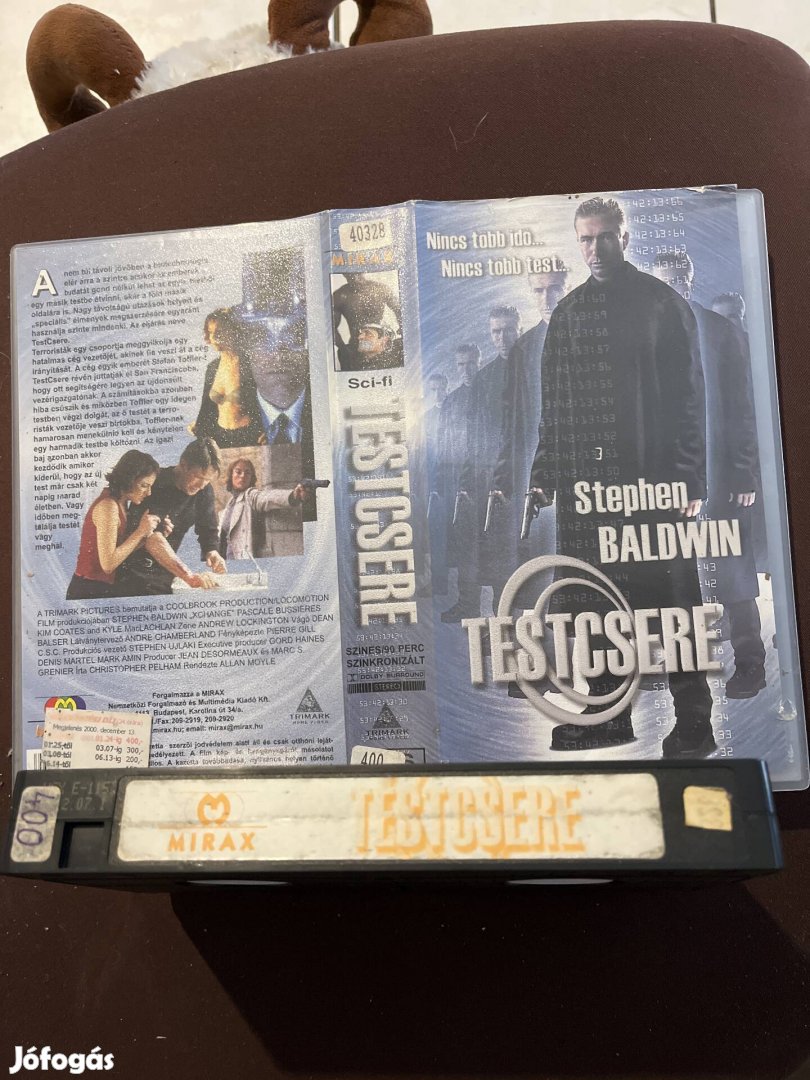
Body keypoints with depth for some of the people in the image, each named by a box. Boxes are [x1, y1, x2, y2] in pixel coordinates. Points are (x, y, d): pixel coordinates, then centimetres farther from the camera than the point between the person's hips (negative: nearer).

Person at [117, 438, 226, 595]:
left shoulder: (204, 491, -2)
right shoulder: (155, 485, -22)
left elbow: (208, 530, 3)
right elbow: (151, 539, -34)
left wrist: (212, 552, -21)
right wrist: (189, 576, -42)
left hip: (166, 575, 6)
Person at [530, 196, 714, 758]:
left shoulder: (664, 303, 5)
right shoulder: (568, 313, 15)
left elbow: (691, 395, 0)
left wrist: (690, 478, -8)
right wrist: (544, 474, 7)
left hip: (655, 475, -3)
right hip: (585, 480, 4)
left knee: (670, 595, 1)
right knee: (595, 602, 6)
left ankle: (694, 721, 13)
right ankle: (609, 715, 19)